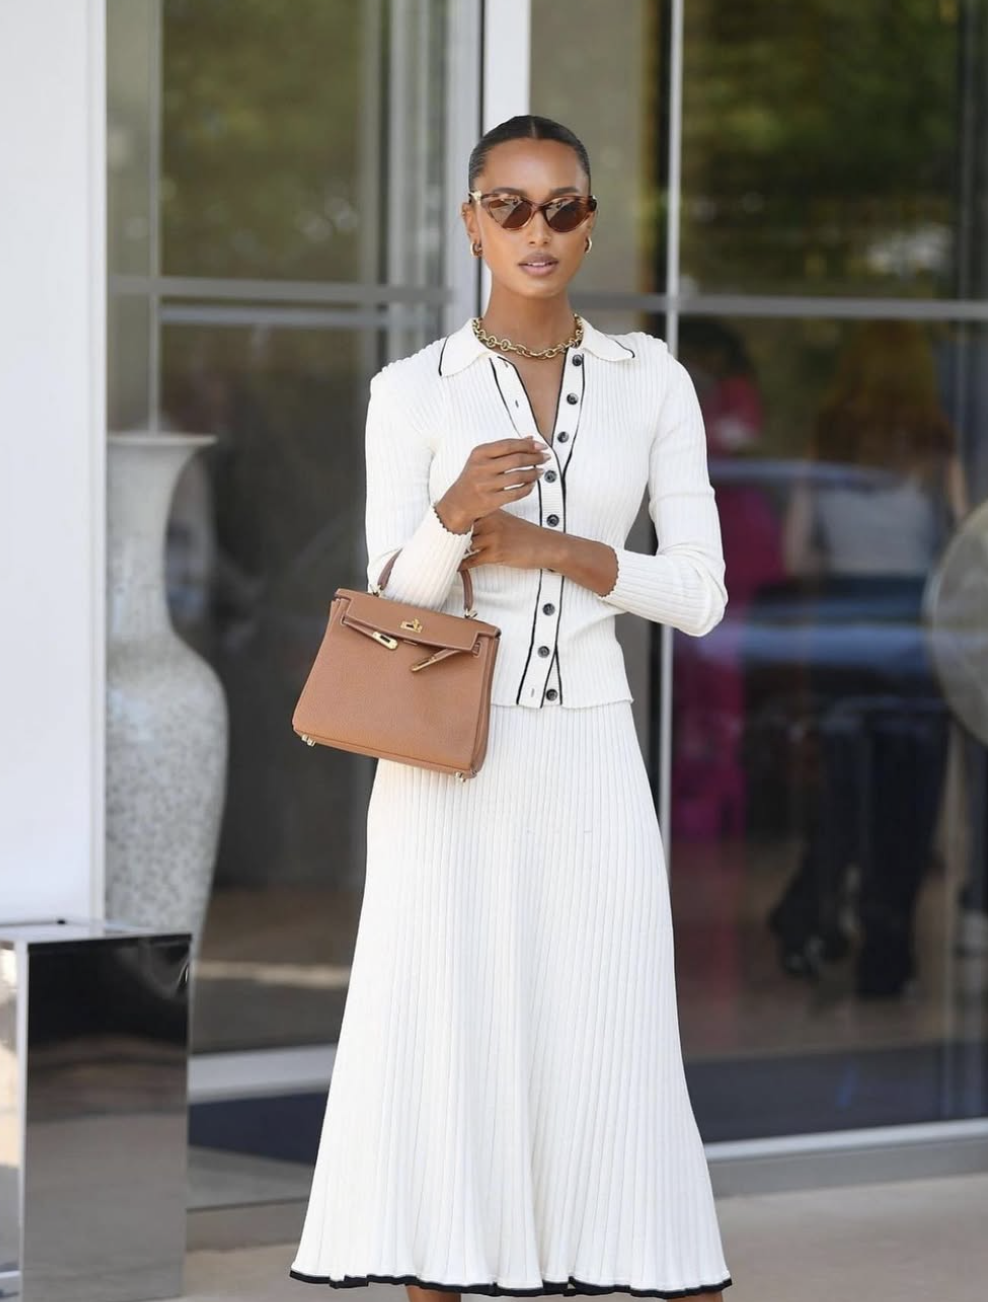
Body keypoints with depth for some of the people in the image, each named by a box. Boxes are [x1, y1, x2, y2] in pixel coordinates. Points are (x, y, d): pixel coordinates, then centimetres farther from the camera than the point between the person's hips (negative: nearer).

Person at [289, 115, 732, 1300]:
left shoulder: (653, 383, 4)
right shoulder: (412, 391, 0)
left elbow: (700, 598, 1)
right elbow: (392, 605, -3)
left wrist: (550, 548, -12)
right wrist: (455, 512, -23)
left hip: (587, 761, 1)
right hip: (448, 761, -1)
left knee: (620, 1055, 0)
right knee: (438, 1042, -2)